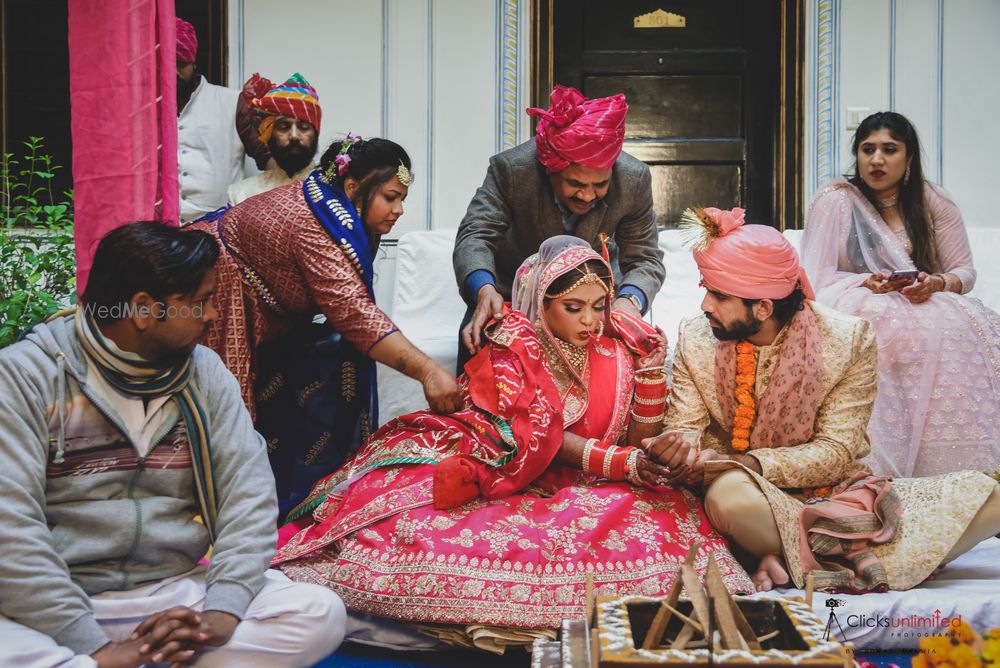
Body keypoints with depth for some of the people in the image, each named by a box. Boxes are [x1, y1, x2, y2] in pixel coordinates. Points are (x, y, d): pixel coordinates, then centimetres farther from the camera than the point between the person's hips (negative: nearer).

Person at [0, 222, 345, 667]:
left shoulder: (204, 372, 6)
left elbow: (249, 491, -2)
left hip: (180, 593, 5)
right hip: (57, 607, -4)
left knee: (321, 613, -18)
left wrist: (222, 611, -16)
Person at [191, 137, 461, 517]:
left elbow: (349, 306, 2)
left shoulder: (323, 205, 0)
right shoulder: (313, 227, -29)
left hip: (256, 320, 9)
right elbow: (354, 314, -36)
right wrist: (427, 371, -39)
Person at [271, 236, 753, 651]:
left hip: (583, 488, 5)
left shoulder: (617, 347, 1)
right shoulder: (512, 351, -9)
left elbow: (638, 437, 2)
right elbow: (545, 440, -15)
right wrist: (623, 463, -25)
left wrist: (649, 363, -9)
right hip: (505, 479, -4)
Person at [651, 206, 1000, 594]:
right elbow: (684, 428, -5)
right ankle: (851, 551, -15)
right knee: (730, 493, -40)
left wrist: (753, 462, -25)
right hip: (750, 491, -2)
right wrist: (676, 448, -30)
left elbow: (835, 451, -10)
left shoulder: (849, 340, -7)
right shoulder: (696, 340, -2)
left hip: (832, 492, 2)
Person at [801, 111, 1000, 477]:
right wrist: (867, 283, -22)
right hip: (859, 308, -3)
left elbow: (964, 271, 7)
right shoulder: (835, 200, -2)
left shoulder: (934, 202, 8)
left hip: (928, 306, 3)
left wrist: (936, 283, -16)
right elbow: (816, 279, -6)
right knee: (925, 329, -35)